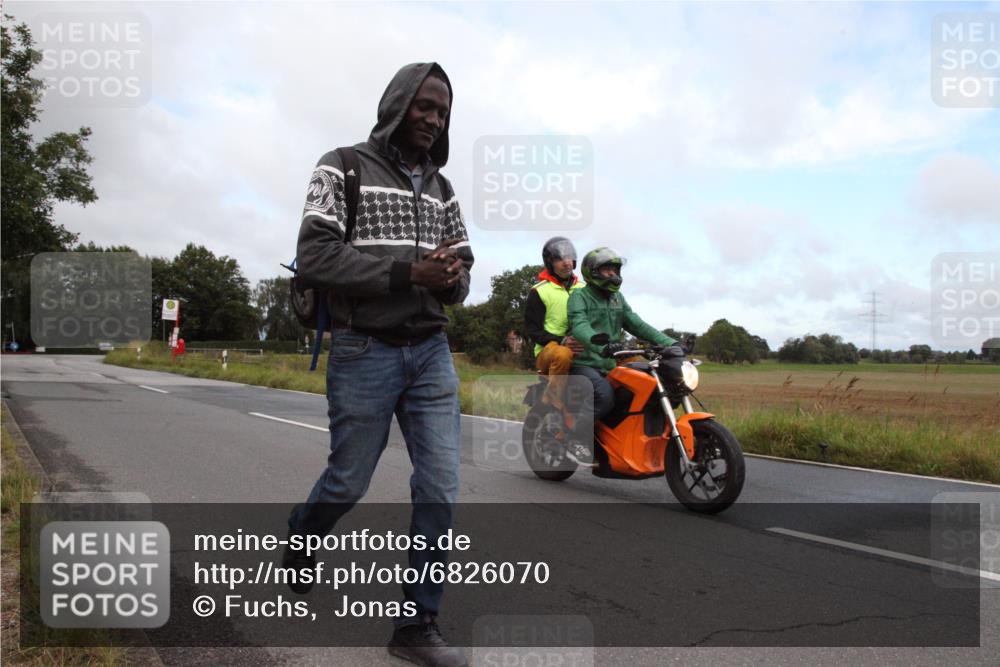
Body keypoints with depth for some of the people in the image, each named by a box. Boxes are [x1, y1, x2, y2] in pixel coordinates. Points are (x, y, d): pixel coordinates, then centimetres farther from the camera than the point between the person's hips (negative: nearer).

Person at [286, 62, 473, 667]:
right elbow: (315, 255, -13)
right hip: (364, 353, -4)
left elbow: (461, 281, 12)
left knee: (441, 487, -2)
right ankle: (300, 538, 44)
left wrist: (451, 276, -14)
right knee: (349, 481, 9)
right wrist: (409, 272, -21)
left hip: (431, 351, 5)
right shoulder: (343, 168, -2)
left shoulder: (441, 188, 13)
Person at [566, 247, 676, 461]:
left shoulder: (617, 298, 21)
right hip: (583, 364, -7)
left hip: (609, 365, 7)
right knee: (604, 396, -33)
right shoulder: (579, 296, -2)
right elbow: (580, 327, -21)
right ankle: (576, 439, -19)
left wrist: (667, 342, -1)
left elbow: (636, 324, 14)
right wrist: (601, 345, -42)